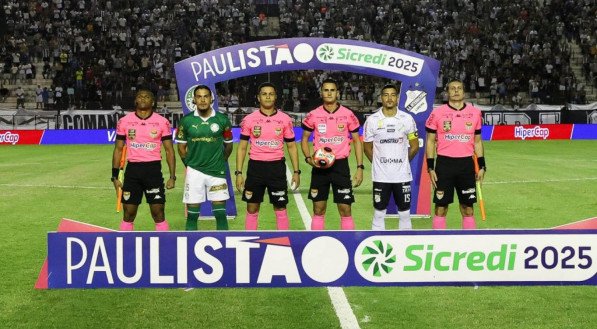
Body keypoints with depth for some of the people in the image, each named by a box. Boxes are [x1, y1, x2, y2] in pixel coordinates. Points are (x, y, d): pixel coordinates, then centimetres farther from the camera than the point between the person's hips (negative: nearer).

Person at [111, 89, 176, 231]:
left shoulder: (162, 122, 0)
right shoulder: (124, 121, 3)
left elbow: (169, 151, 3)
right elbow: (118, 149, 8)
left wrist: (172, 176, -3)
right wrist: (115, 176, 4)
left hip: (154, 170, -1)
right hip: (132, 169, 1)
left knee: (158, 214, 1)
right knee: (128, 215, 6)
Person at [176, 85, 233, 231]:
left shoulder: (222, 120, -1)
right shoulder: (186, 121, -1)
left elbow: (228, 145, 11)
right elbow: (181, 147, 9)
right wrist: (190, 164, 10)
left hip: (217, 172, 0)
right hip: (194, 172, 0)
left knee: (220, 214, 1)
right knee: (192, 215, 5)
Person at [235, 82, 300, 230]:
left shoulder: (285, 119, 1)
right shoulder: (249, 120, 0)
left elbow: (291, 146, 7)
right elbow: (242, 147, 4)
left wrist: (296, 171, 0)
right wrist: (238, 173, -3)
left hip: (277, 167, 0)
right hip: (256, 167, 0)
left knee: (280, 208, 4)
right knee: (252, 208, 6)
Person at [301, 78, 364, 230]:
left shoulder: (348, 115, -1)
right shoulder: (313, 115, 1)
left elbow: (357, 141, 5)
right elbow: (304, 139, 11)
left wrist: (360, 167, -3)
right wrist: (308, 158, -8)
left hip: (340, 165, -1)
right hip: (319, 167, 1)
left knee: (345, 209, -1)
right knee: (318, 210, 7)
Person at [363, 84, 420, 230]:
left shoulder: (407, 119, 0)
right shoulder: (372, 120, -2)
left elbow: (415, 146, 7)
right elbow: (367, 147, 7)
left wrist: (402, 162, 11)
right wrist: (378, 163, 10)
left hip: (402, 175, 1)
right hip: (380, 176, -1)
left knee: (405, 213, 7)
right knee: (379, 214, 5)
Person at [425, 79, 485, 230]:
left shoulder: (474, 113, 6)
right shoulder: (437, 113, -1)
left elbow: (477, 141, 13)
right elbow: (430, 141, 2)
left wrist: (482, 166, 8)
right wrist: (430, 168, -4)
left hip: (467, 164, 2)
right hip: (444, 164, -2)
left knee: (468, 207, 7)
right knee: (441, 207, 2)